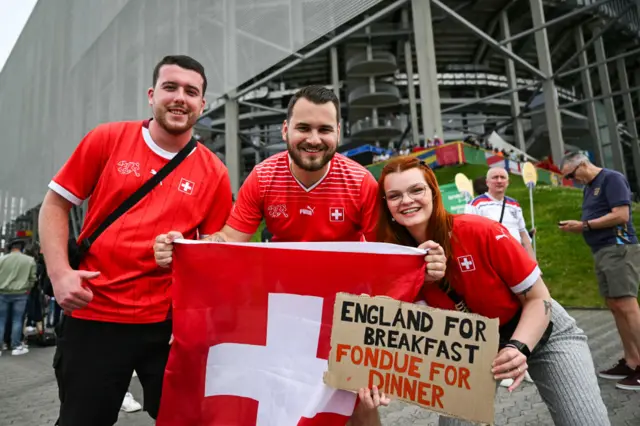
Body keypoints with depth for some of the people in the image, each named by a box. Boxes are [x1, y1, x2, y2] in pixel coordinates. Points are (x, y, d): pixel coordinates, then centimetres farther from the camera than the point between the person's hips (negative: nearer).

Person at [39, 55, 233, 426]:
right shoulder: (108, 139, -1)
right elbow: (55, 205, 4)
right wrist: (60, 273, -8)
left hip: (169, 321, 1)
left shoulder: (214, 173, -2)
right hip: (91, 313, 0)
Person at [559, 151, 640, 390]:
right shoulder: (589, 188, 19)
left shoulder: (612, 179, -7)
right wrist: (576, 227, 2)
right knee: (615, 307, 8)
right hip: (601, 252, 9)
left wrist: (584, 224, -14)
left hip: (619, 249, -9)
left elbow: (621, 215, -17)